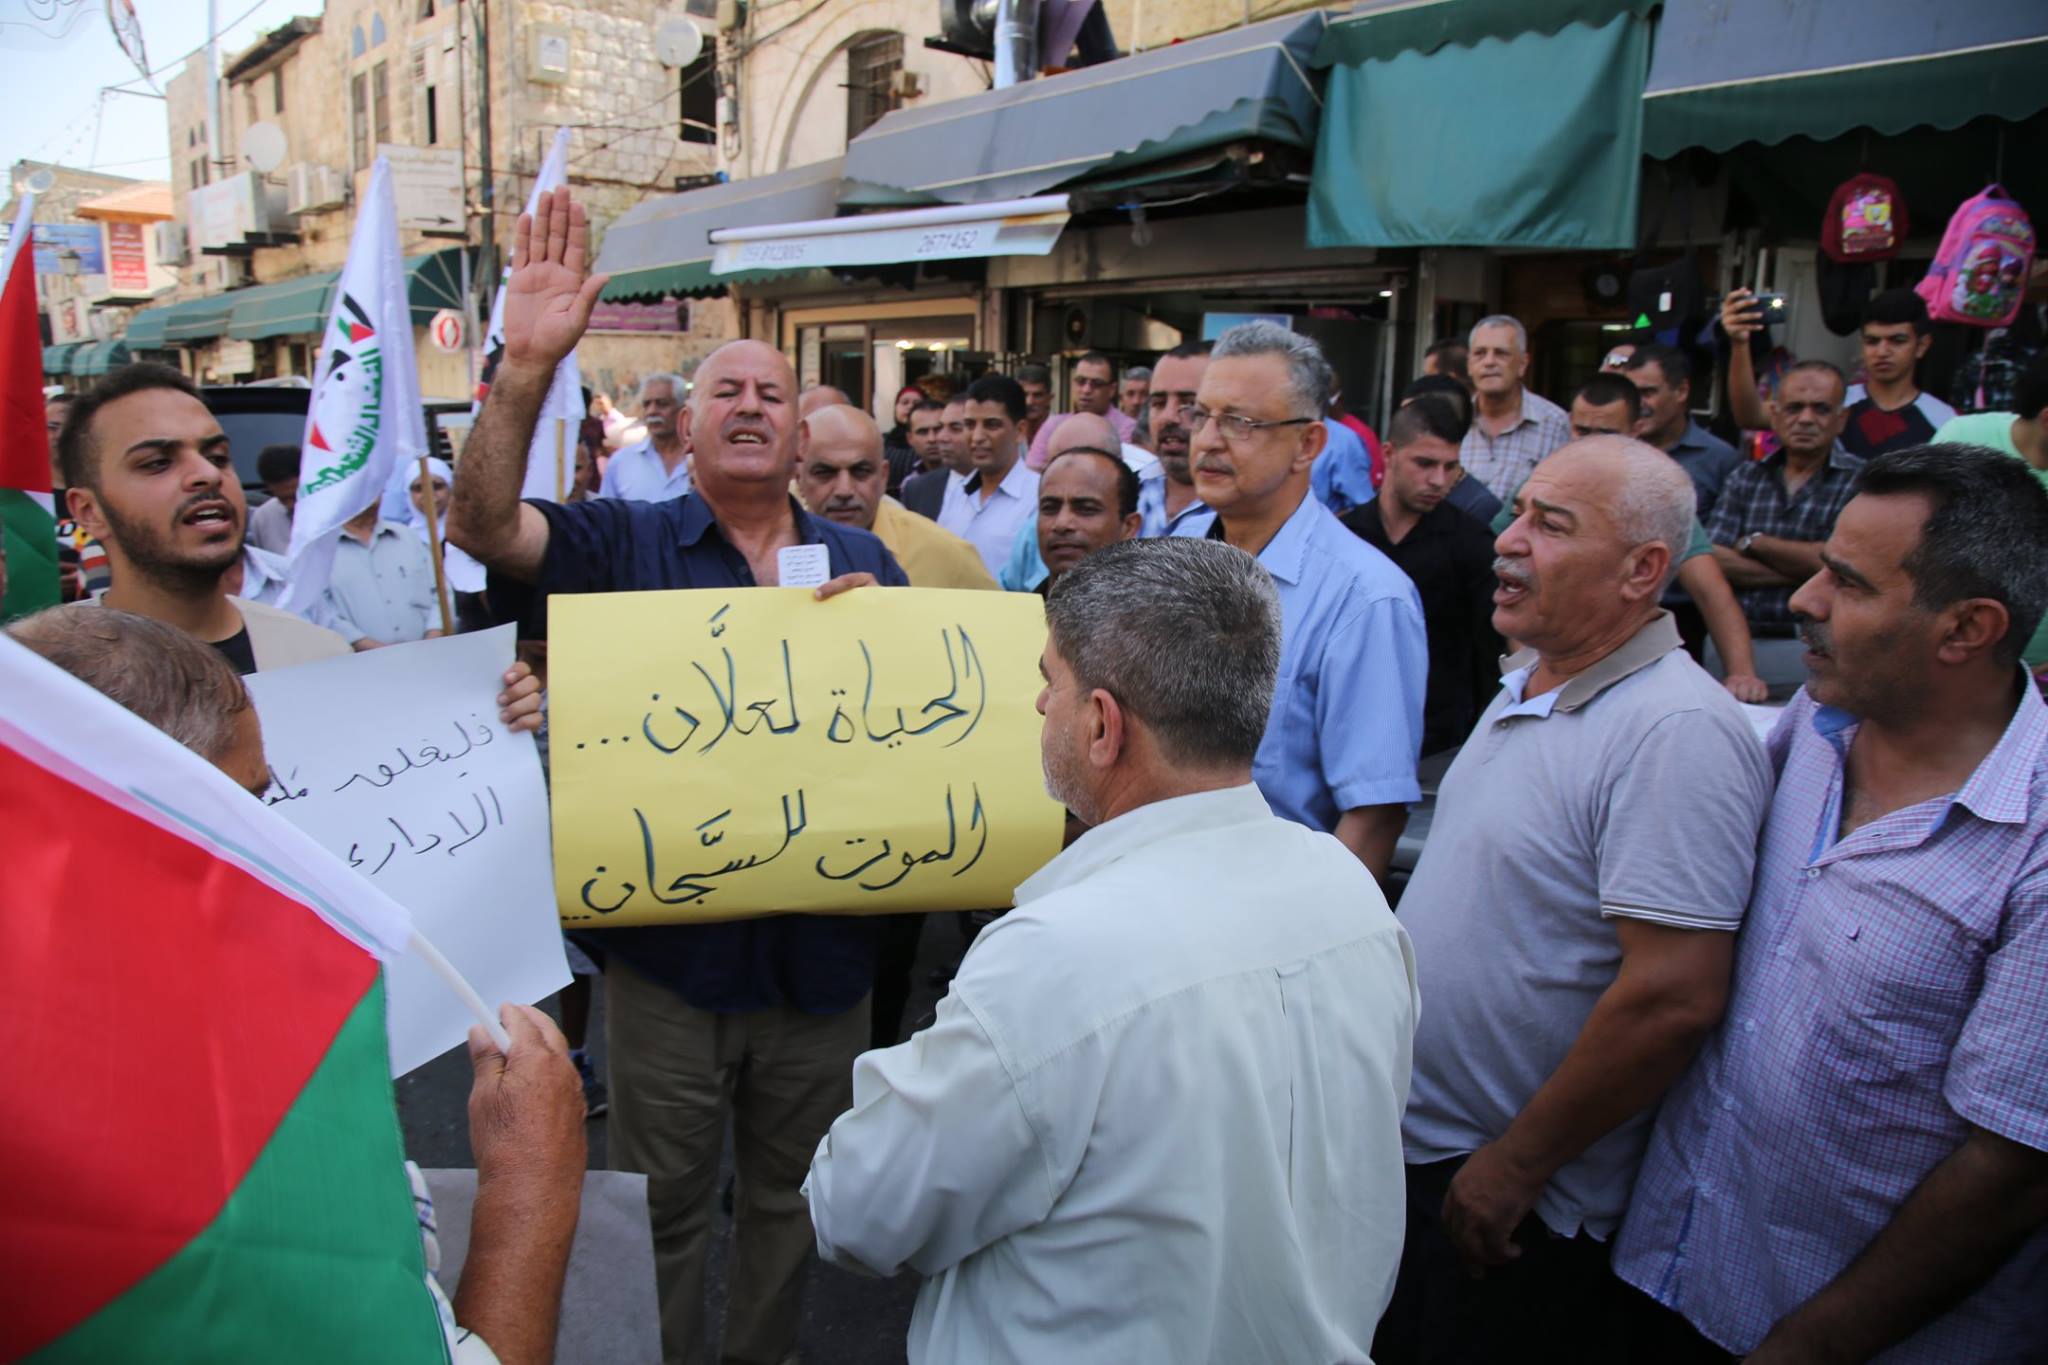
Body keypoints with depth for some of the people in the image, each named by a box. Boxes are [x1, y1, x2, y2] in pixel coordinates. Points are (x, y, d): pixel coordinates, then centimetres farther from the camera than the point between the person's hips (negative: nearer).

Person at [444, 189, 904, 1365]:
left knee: (791, 1198, 21)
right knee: (661, 1208, 14)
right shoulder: (627, 540, -2)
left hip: (820, 944, 3)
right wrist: (528, 366, -31)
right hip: (669, 942, -2)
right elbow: (484, 526, -18)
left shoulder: (859, 561, 6)